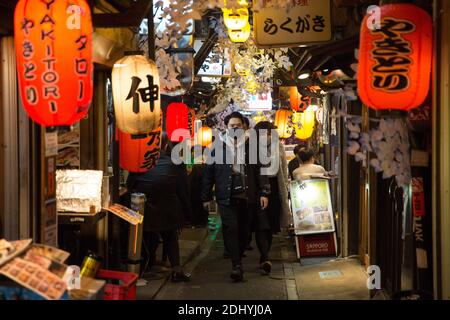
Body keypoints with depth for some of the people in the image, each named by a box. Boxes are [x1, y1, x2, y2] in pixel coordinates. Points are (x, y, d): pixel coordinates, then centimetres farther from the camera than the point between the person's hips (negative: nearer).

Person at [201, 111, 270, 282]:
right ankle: (237, 266, -11)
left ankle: (238, 259, 23)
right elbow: (208, 173, 4)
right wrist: (206, 197, 2)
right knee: (231, 229, -11)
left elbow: (260, 170, 8)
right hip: (226, 197, -2)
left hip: (246, 196, 2)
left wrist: (263, 192, 0)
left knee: (244, 231, 6)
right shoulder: (218, 146, 3)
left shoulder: (250, 145, 8)